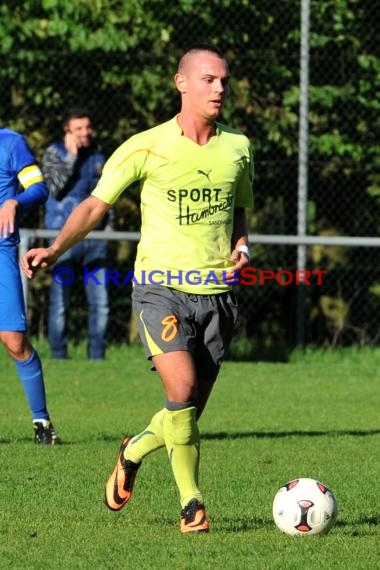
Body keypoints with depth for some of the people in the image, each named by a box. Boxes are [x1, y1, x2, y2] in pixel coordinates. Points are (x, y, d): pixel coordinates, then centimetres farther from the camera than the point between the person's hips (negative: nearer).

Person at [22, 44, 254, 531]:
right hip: (161, 287, -4)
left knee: (188, 415, 4)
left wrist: (240, 245, 2)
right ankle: (191, 503, -8)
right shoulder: (146, 147, -4)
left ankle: (134, 452, 36)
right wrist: (56, 249, -10)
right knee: (181, 392, -22)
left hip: (217, 294, 4)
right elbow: (96, 204, 3)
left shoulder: (237, 148, 7)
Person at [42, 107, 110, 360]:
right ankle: (59, 356, 4)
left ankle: (97, 356, 8)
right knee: (60, 303, -1)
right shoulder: (53, 153, 0)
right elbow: (56, 187, -16)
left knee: (100, 301, 1)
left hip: (95, 237, 4)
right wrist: (71, 156, -15)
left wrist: (108, 225, 12)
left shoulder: (98, 155, 13)